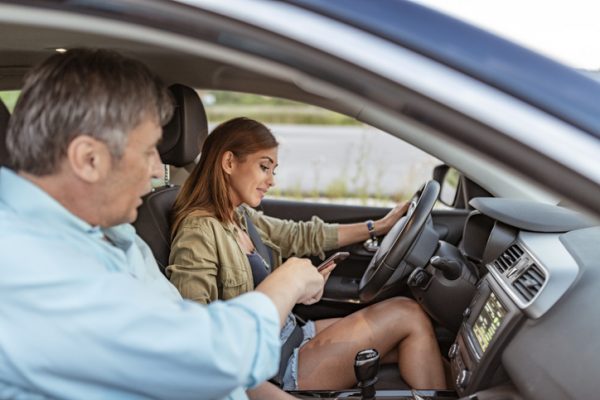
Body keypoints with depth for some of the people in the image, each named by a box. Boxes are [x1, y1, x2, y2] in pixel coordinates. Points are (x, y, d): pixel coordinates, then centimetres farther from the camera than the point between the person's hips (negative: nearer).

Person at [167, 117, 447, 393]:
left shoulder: (241, 216, 5)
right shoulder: (199, 232, -21)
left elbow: (302, 236, 13)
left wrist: (380, 226, 14)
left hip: (288, 334, 9)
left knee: (410, 345, 5)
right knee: (406, 314, -6)